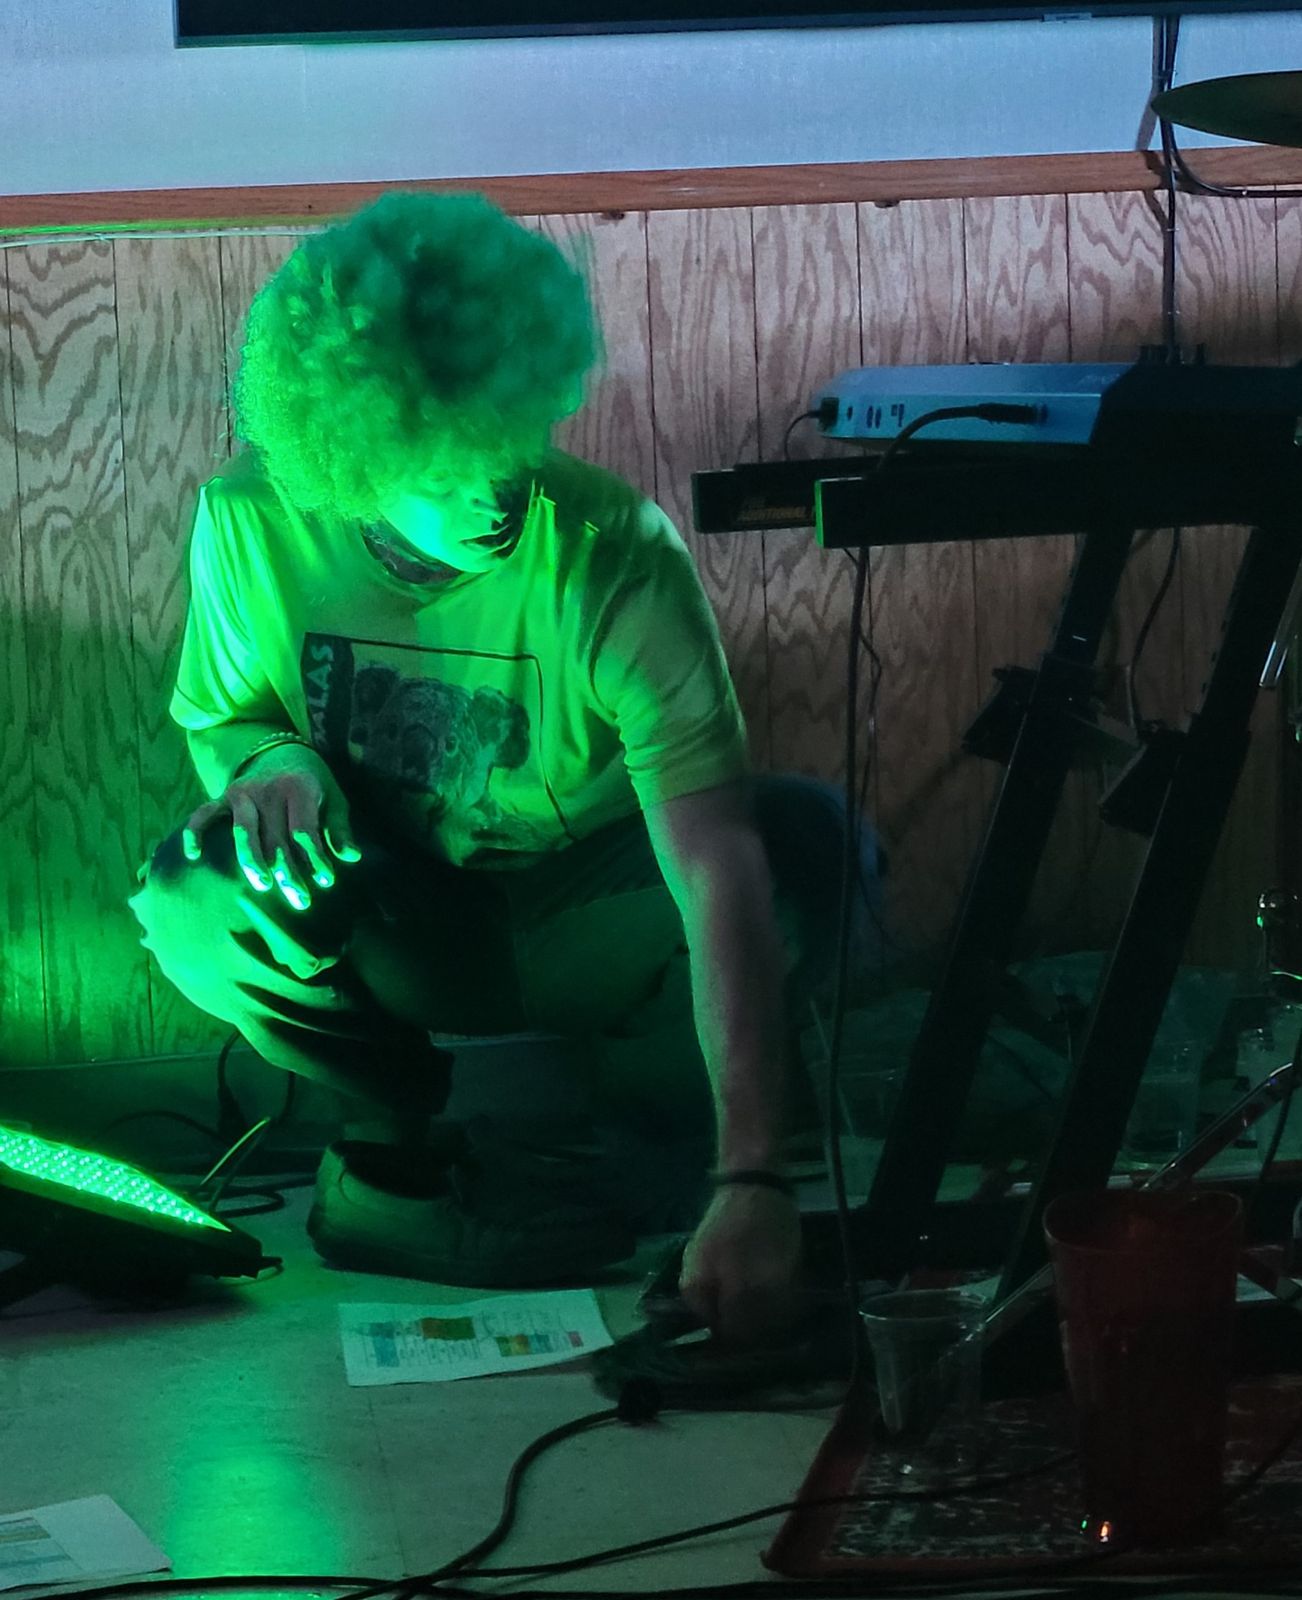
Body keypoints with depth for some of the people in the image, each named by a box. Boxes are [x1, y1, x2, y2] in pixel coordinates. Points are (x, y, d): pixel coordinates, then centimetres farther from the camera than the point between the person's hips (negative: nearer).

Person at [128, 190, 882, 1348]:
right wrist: (272, 759, -27)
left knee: (812, 840, -32)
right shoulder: (254, 524, -19)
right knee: (198, 901, -31)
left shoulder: (616, 557, -29)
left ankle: (649, 1117, -1)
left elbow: (716, 872, -37)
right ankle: (398, 1115, 2)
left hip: (584, 931, -2)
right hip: (404, 935, 2)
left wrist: (751, 1182, -48)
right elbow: (220, 720, 2)